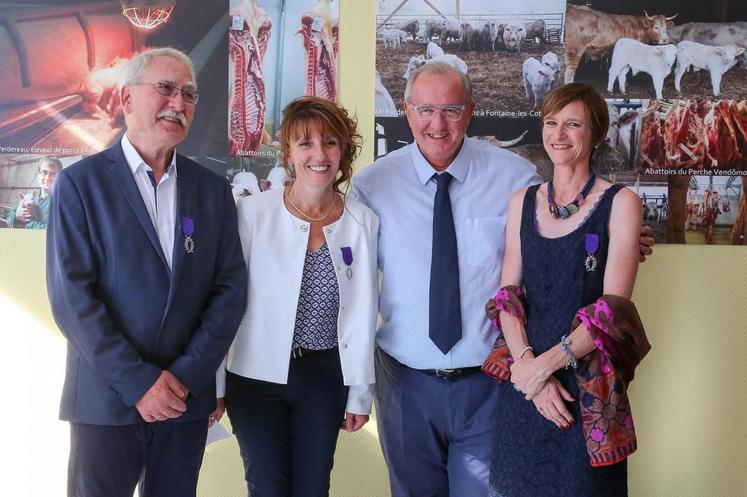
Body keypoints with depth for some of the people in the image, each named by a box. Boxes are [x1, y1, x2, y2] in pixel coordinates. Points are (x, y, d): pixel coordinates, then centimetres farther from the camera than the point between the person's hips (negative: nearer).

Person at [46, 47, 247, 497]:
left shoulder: (213, 190, 7)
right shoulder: (81, 183, -3)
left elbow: (231, 289, 3)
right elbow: (71, 295, -9)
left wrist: (186, 375, -8)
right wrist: (138, 382, -13)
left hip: (187, 401, 3)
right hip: (106, 401, -3)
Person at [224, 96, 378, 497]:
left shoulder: (364, 222, -2)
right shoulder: (253, 213, -9)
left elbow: (362, 314, 3)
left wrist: (360, 392, 7)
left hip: (325, 377, 2)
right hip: (258, 375, -2)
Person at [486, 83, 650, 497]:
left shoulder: (620, 203, -5)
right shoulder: (522, 202, 8)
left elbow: (614, 306, -12)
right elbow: (507, 295, 2)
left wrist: (548, 362, -18)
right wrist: (525, 362, -13)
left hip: (588, 385, -3)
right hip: (523, 380, 4)